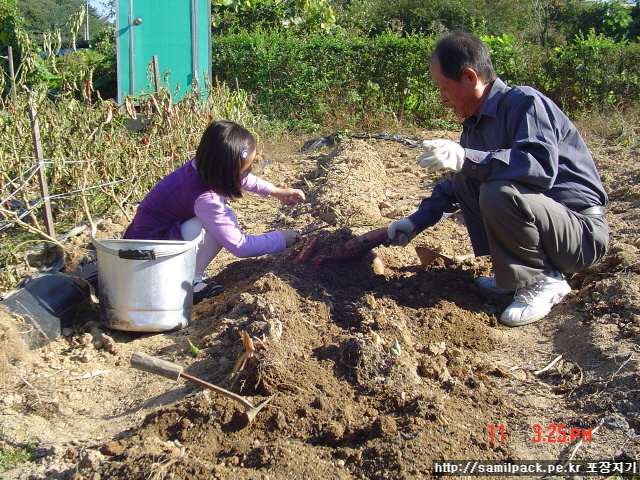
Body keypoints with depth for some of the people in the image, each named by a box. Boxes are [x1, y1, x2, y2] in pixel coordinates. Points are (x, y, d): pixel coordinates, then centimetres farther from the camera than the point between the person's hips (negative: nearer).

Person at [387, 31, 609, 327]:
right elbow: (454, 189, 19)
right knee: (465, 180, 4)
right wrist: (414, 223, 14)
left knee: (499, 193, -32)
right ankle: (513, 273, 5)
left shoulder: (524, 102, -18)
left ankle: (542, 282, -10)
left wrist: (466, 159, -40)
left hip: (583, 235, -9)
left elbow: (542, 167, -35)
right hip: (536, 222, 9)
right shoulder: (475, 123, 8)